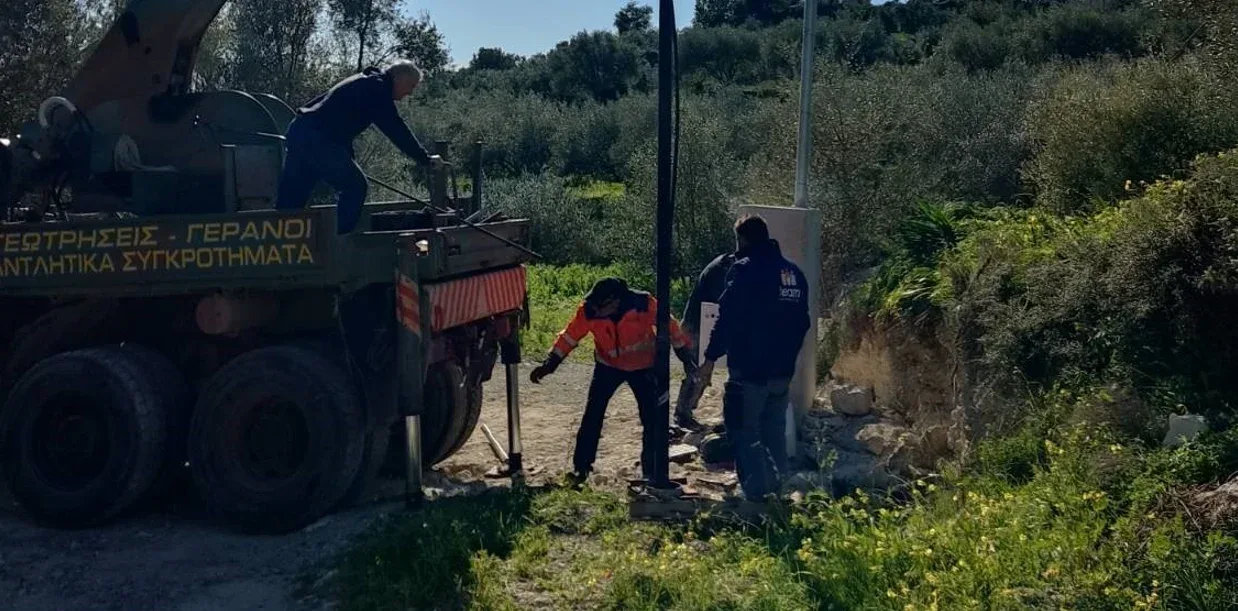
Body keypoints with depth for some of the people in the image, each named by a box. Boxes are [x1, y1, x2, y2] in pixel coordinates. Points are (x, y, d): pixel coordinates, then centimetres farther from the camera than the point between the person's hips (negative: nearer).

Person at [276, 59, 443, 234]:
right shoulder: (377, 87, -7)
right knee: (356, 186, -3)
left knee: (290, 199, 11)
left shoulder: (365, 82, 24)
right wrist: (426, 159, -6)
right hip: (318, 140, -10)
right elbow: (396, 129, -10)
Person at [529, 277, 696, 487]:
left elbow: (669, 327, -14)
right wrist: (549, 365, -17)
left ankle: (653, 472, 11)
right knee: (592, 416, -7)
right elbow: (570, 336, -13)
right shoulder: (588, 310, -24)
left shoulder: (643, 304, -28)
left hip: (644, 366, -1)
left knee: (655, 419, -3)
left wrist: (687, 356, -6)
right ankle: (581, 467, 7)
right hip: (608, 365, 1)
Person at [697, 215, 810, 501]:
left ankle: (756, 492, -6)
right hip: (782, 371, 7)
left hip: (749, 369, -7)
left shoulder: (745, 269, -11)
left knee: (744, 432, -1)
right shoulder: (794, 273, 12)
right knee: (774, 432, 18)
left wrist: (711, 358, -12)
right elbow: (802, 323, 18)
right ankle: (776, 490, 25)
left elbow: (727, 318, -17)